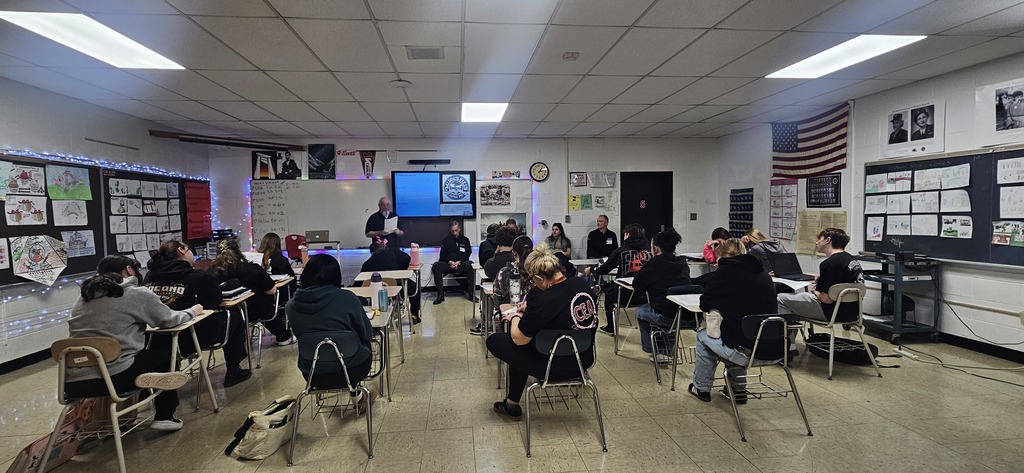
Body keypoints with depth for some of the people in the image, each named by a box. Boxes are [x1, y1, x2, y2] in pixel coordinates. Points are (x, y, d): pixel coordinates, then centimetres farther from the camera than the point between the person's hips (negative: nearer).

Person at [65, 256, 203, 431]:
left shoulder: (84, 297, 16)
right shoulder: (137, 294, -1)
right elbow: (169, 320, 11)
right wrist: (192, 311, 29)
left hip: (72, 382, 6)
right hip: (113, 378, -6)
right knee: (164, 353, 21)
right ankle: (164, 417, 22)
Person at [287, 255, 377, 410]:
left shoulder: (291, 306, -6)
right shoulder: (347, 298, -16)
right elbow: (367, 335, -5)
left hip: (312, 376, 3)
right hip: (349, 372, -3)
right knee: (366, 346, 29)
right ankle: (361, 397, 39)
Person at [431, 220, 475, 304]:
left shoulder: (465, 240, 16)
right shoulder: (446, 239, 16)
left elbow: (467, 253, 7)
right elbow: (443, 254, 9)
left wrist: (459, 262, -10)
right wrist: (449, 262, -10)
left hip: (461, 264, -1)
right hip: (448, 264, 1)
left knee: (469, 265, -36)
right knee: (436, 266, -29)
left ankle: (470, 293, -28)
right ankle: (440, 295, -29)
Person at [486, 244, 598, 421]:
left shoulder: (543, 301, -29)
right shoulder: (581, 284, -7)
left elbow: (519, 339, -14)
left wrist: (515, 318, 4)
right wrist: (530, 310, 14)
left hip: (557, 367, -8)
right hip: (584, 359, 8)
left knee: (493, 341, 3)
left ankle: (512, 405, 24)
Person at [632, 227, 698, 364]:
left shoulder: (654, 264, -8)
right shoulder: (682, 263, 9)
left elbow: (635, 284, 0)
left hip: (665, 317, -5)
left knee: (640, 312, 24)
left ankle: (650, 349, 36)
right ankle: (667, 352, 36)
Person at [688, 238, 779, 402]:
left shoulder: (725, 271, -4)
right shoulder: (763, 272, 11)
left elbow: (704, 304, 3)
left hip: (745, 352, -6)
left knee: (703, 335, 22)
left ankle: (701, 388, 35)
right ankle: (738, 389, 37)